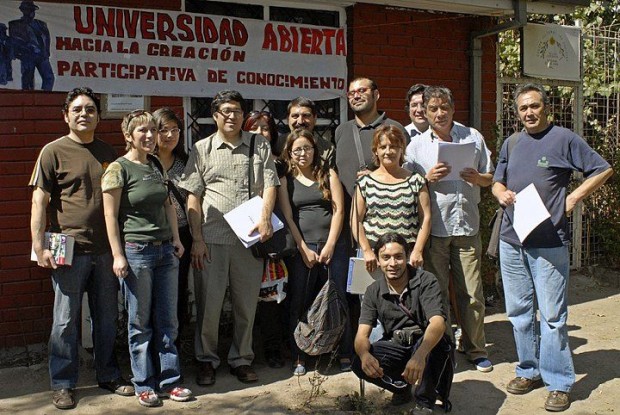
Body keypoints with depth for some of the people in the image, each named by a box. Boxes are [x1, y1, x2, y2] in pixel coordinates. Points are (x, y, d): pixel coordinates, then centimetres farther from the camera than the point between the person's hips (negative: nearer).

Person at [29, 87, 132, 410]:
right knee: (66, 320, 4)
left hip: (105, 249, 4)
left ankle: (108, 375, 28)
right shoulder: (54, 152, -1)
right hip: (69, 250, -4)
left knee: (107, 318, 13)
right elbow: (39, 202, -5)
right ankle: (62, 384, 18)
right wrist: (39, 246, -14)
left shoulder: (108, 153, 11)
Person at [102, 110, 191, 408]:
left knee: (167, 320, 9)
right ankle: (144, 385, 18)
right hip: (136, 251, -6)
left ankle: (168, 381, 21)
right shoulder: (118, 169, -7)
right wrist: (118, 255, -13)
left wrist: (176, 239, 12)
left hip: (165, 250, 6)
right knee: (140, 322, 4)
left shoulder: (157, 167, 12)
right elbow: (110, 215, -9)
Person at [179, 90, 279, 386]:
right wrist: (197, 239, -4)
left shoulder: (260, 145, 10)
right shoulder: (202, 149, 7)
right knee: (209, 303, 3)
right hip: (212, 239, -1)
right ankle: (206, 359, 21)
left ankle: (241, 359, 25)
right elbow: (193, 196, 4)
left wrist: (265, 218, -14)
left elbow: (269, 185, 4)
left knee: (247, 303, 9)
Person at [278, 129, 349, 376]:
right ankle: (299, 358, 12)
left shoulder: (328, 175, 10)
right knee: (299, 304, 1)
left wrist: (330, 245, -7)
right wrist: (304, 249, -7)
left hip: (332, 246, 0)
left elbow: (338, 210, 3)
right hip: (301, 249, 0)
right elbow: (287, 218, 3)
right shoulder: (286, 181, 10)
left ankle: (344, 355, 11)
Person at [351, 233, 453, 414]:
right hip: (396, 347, 3)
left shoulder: (426, 281, -17)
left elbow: (438, 323, -32)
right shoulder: (374, 292, -5)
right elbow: (362, 335, -12)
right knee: (360, 365, -23)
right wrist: (364, 355, -38)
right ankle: (402, 386, 8)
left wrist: (420, 355, -52)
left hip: (428, 344, -3)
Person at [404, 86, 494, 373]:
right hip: (433, 228, -1)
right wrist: (428, 178, -13)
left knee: (471, 292, 5)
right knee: (437, 292, 5)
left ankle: (475, 348, 20)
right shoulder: (417, 145, 6)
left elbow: (490, 177, 14)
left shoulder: (473, 137, 10)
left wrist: (477, 178, -8)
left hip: (467, 225, 1)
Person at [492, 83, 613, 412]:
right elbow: (497, 182, 22)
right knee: (519, 311, 12)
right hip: (511, 240, 6)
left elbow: (603, 170, 1)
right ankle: (529, 371, 26)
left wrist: (573, 199, -7)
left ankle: (558, 383, 8)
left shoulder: (564, 139, -2)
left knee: (552, 315, -2)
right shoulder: (511, 143, 14)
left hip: (549, 242, -5)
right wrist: (502, 194, -1)